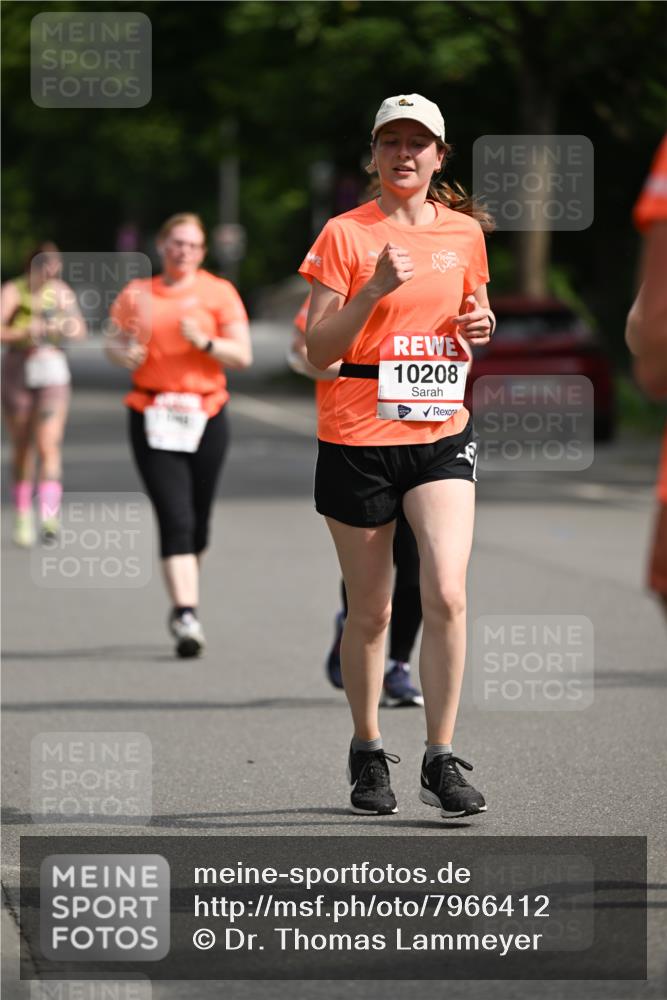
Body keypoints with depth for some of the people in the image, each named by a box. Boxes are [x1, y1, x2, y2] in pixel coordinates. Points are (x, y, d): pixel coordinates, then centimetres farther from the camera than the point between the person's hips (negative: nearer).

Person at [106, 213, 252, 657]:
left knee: (197, 522, 7)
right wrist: (126, 351, -8)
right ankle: (186, 614, -20)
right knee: (175, 520, -13)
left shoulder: (218, 292, 5)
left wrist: (205, 342, -16)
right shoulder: (137, 293, 9)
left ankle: (185, 605, 30)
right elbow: (114, 344, 15)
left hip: (206, 416, 1)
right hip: (152, 417, -1)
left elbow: (243, 355, 1)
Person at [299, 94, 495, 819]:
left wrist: (480, 328, 0)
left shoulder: (465, 233, 8)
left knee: (446, 595, -14)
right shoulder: (345, 234, -4)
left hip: (441, 434, 2)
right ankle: (367, 753, 24)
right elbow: (317, 351, -8)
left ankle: (441, 761, -6)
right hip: (358, 437, -2)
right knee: (370, 611, 6)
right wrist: (376, 289, -21)